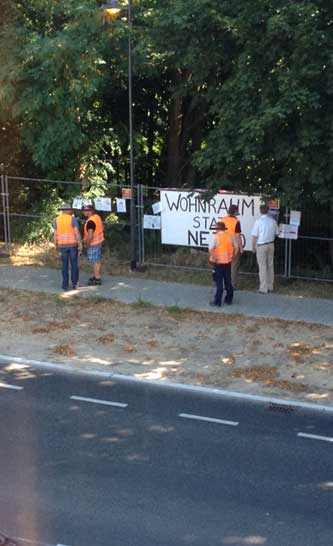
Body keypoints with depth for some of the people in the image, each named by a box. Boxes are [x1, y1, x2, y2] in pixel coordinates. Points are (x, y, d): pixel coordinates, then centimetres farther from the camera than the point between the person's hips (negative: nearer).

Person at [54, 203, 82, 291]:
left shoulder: (57, 219, 1)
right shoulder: (73, 219, -9)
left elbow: (55, 233, 1)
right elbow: (77, 232, -15)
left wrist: (56, 245, 10)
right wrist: (80, 244, -11)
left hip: (63, 245, 2)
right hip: (73, 244, -2)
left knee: (65, 265, 9)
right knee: (74, 264, 8)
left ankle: (65, 285, 7)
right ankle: (74, 284, 8)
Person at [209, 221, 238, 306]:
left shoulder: (216, 236, -13)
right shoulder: (230, 235, 1)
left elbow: (210, 249, -22)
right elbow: (236, 247, 5)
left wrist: (214, 258, -12)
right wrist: (232, 256, 12)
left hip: (219, 262, -4)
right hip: (228, 261, 4)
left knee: (219, 281, 2)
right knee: (228, 281, 15)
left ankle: (217, 301, 5)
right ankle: (229, 299, 23)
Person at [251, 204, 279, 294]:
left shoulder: (258, 221, -15)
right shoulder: (272, 221, -2)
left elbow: (254, 236, -13)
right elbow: (276, 233, 10)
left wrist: (253, 247, -2)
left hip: (261, 246, -5)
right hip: (271, 244, 5)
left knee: (262, 267, 0)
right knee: (270, 266, 13)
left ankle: (263, 288, 2)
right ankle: (270, 287, 20)